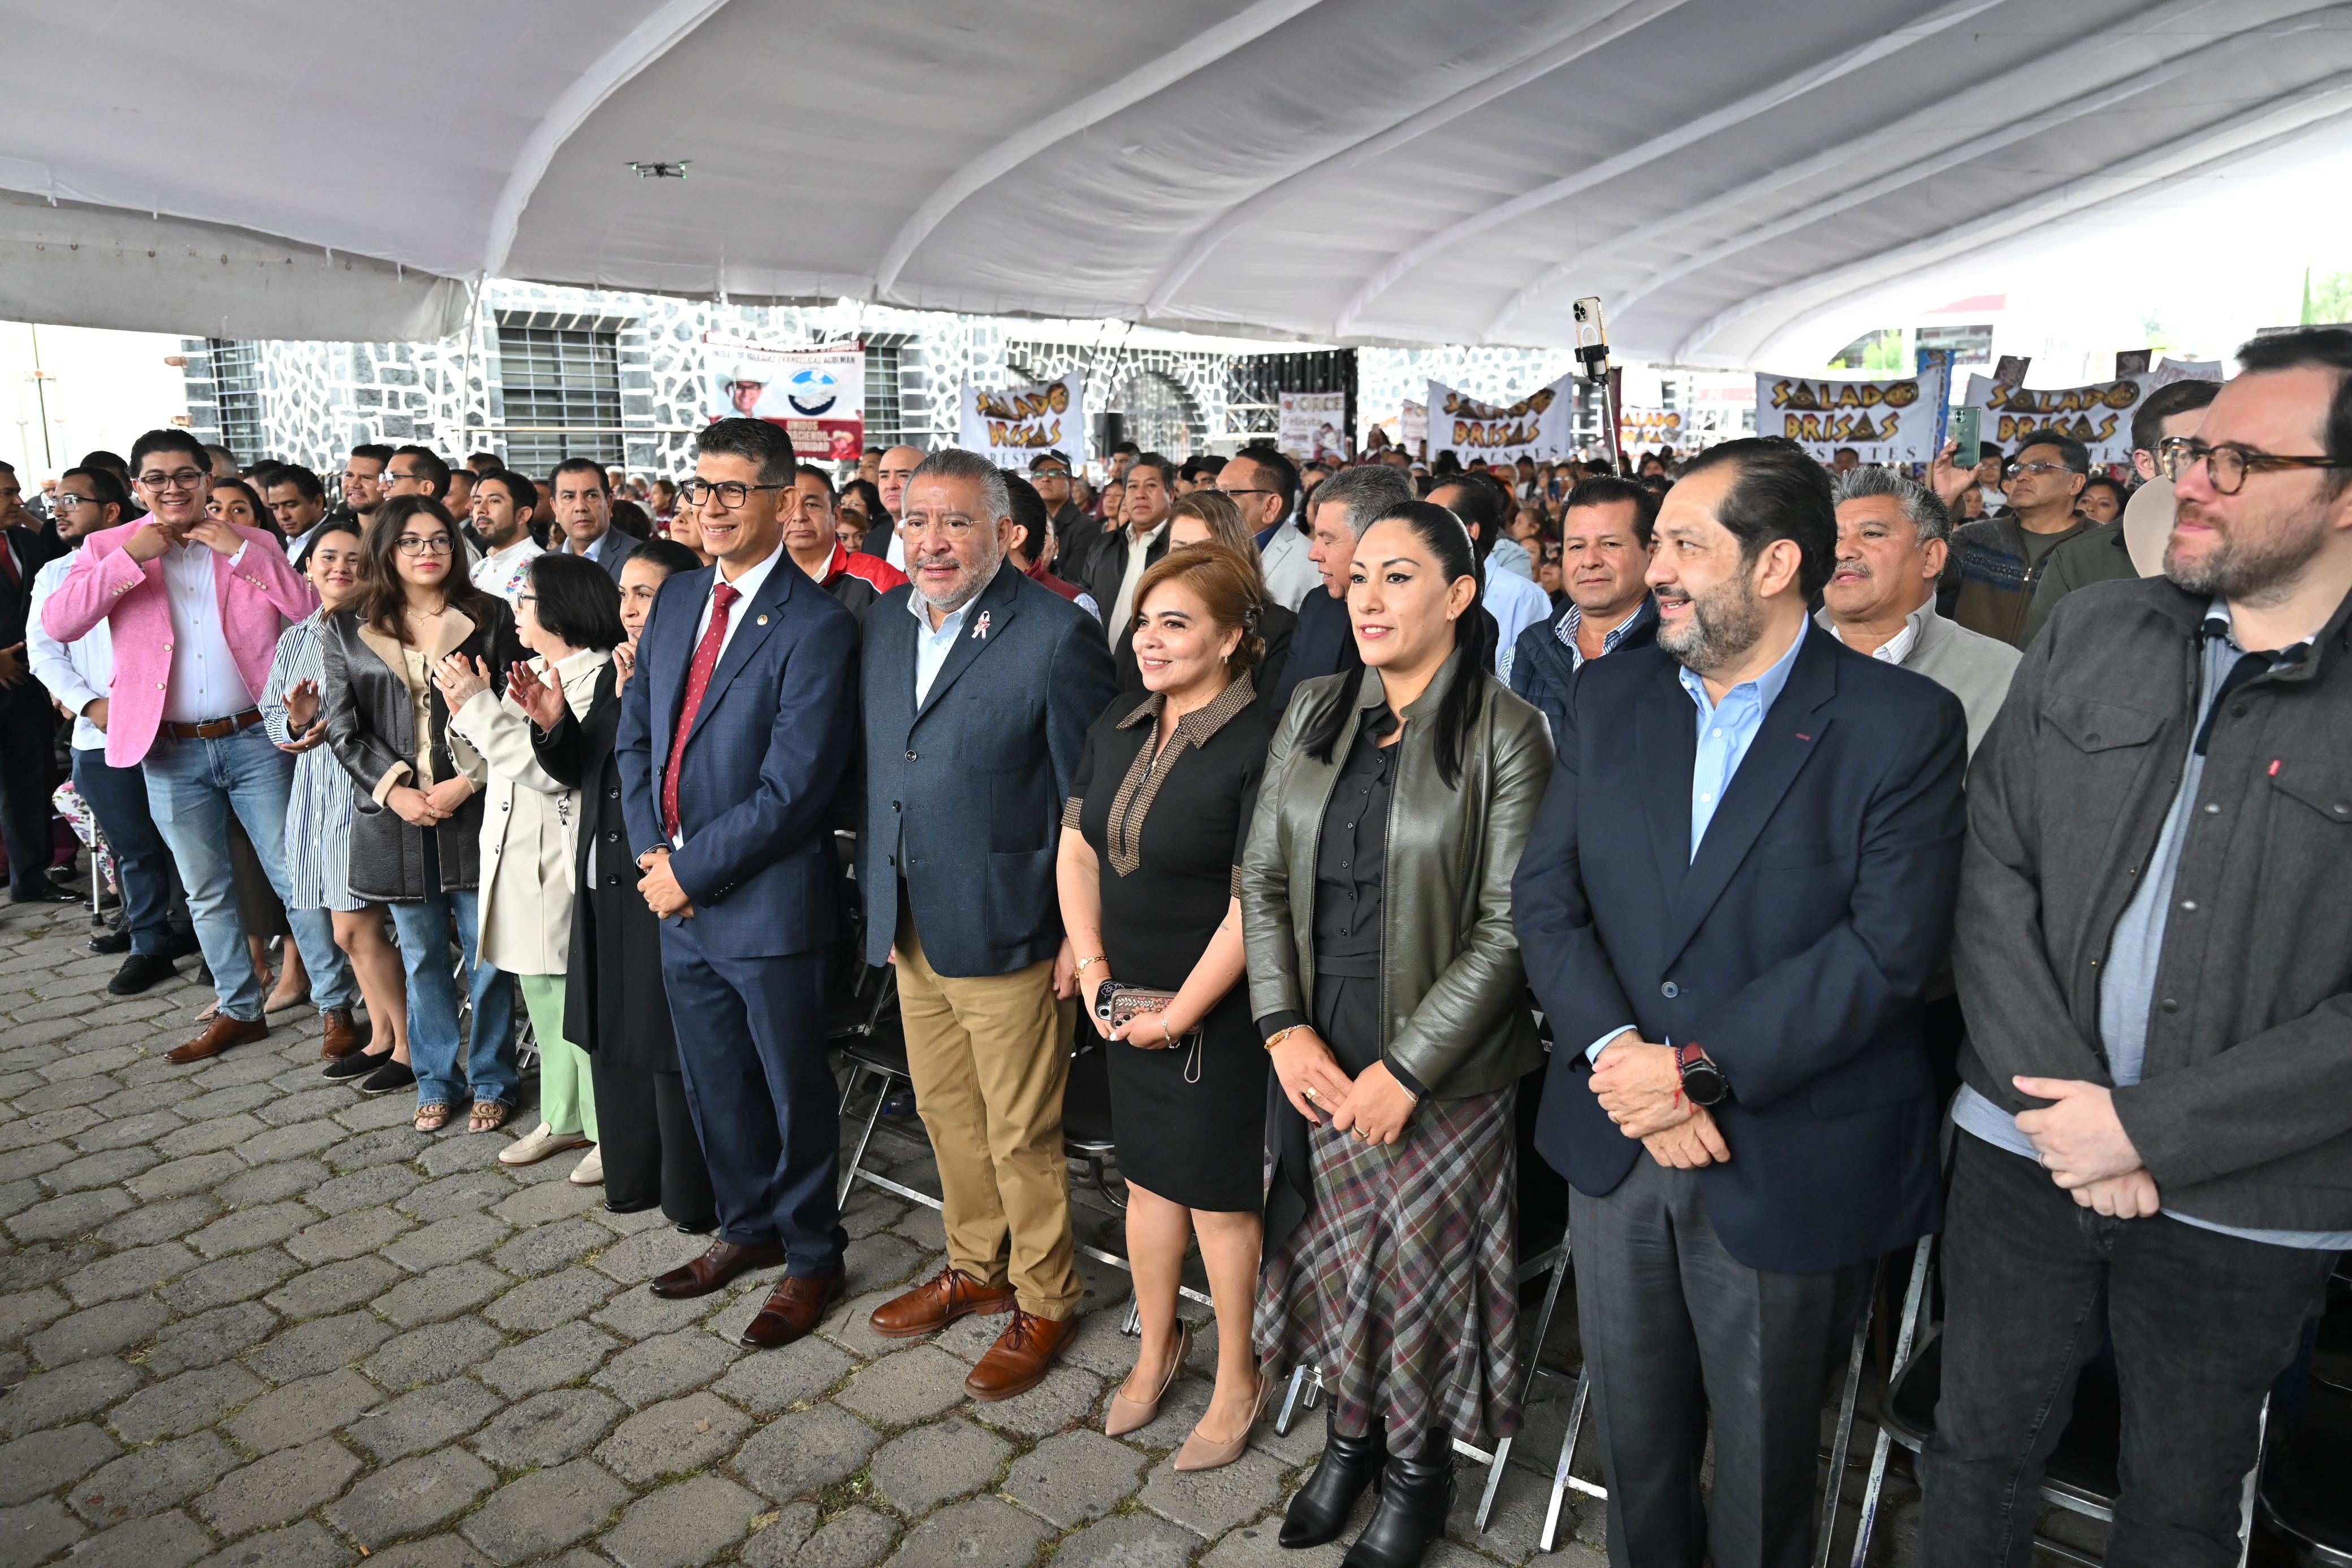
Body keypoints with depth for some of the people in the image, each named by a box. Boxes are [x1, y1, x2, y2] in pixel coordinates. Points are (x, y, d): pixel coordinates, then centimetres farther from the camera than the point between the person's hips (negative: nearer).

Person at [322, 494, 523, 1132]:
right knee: (421, 958, 13)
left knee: (486, 954, 3)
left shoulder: (491, 618, 2)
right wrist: (395, 790, -9)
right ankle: (436, 1080, 26)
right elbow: (344, 729, 4)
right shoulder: (347, 630, 7)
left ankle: (491, 1081, 17)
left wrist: (467, 782, -12)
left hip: (475, 810, -2)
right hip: (395, 816, 2)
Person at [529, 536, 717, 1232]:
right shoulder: (614, 673, 12)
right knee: (615, 1038, 18)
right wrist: (554, 723, -2)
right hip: (607, 884, 9)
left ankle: (693, 1194, 19)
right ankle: (633, 1177, 34)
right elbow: (580, 770, 15)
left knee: (673, 1043, 2)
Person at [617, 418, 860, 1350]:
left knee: (795, 1091, 10)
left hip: (767, 906, -7)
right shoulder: (677, 601, 7)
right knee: (714, 1086, 21)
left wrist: (690, 869, -15)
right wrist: (650, 850, -2)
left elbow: (790, 791, -21)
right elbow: (635, 733, 12)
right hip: (679, 899, 7)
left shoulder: (817, 628, -17)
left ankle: (812, 1260, 30)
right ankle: (748, 1228, 42)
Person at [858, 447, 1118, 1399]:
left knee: (1022, 1135, 6)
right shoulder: (886, 622, 8)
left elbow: (1092, 799, -12)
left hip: (1002, 930, -7)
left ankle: (1044, 1303, 27)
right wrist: (876, 897, 12)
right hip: (909, 927, 7)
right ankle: (977, 1269, 41)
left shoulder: (1056, 635, -14)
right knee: (946, 1114, 20)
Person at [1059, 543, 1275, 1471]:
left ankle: (1237, 1379, 31)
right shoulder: (1118, 728, 4)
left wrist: (1181, 1012, -15)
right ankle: (1156, 1346, 42)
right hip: (1126, 1003, 6)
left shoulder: (1259, 747, -19)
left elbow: (1255, 903, -20)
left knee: (1217, 1197, 9)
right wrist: (1092, 965, -1)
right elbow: (1076, 849, 10)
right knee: (1148, 1178, 20)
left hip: (1215, 1013, -6)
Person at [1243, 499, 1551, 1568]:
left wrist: (1404, 1070, -15)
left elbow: (1507, 929, -13)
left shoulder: (1504, 735, -11)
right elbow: (1261, 877, 5)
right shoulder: (1313, 714, 3)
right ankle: (1348, 1434, 41)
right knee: (1333, 1253, 17)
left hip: (1440, 1068, -4)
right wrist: (1285, 1029, -5)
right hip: (1316, 1057, 4)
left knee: (1423, 1267, 10)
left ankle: (1417, 1467, 35)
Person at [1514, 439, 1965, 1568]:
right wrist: (1619, 1054, -16)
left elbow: (1888, 949, -18)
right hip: (1614, 1142, 4)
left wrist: (1697, 1066, -22)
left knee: (1763, 1462, 17)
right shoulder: (1609, 696, 2)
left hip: (1789, 1166, -4)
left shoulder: (1903, 726, -11)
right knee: (1634, 1433, 22)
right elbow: (1545, 896, -2)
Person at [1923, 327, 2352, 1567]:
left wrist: (2150, 1130, -16)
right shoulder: (2090, 634, 1)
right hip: (2025, 1152, 2)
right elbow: (1992, 868, -3)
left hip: (2246, 1206, -2)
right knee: (1979, 1447, 17)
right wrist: (2055, 1093, -11)